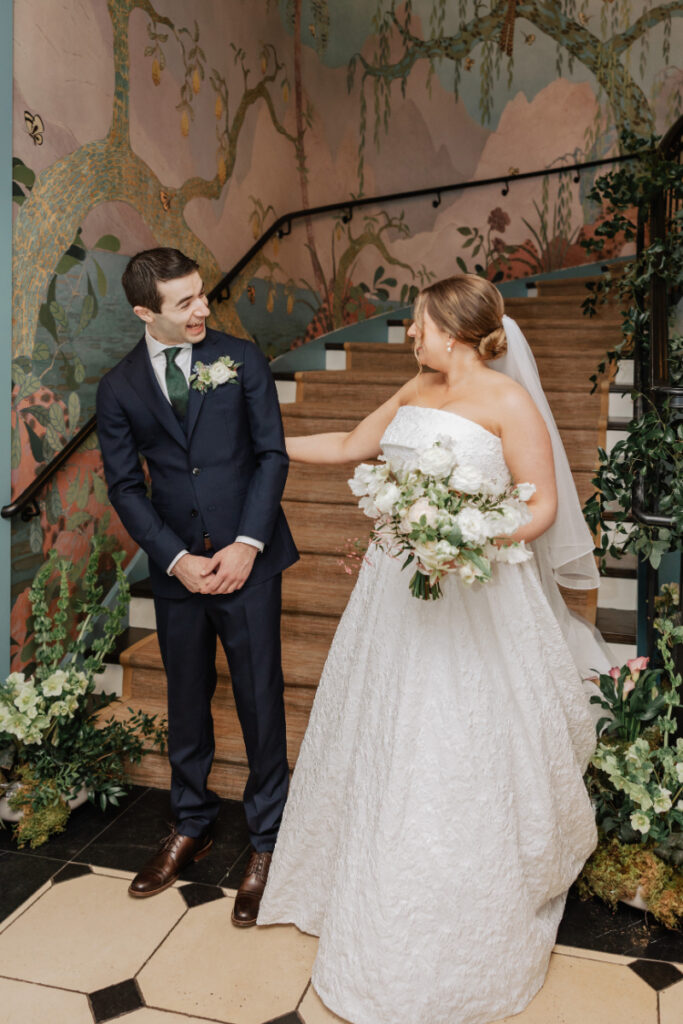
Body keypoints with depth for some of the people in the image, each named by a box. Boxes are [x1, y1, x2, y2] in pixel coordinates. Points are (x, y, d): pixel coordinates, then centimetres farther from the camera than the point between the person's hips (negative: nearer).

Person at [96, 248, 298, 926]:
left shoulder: (241, 359, 0)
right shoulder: (118, 388, 3)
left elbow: (272, 453, -2)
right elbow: (124, 485, 3)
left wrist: (248, 545, -12)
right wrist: (175, 558, -9)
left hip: (247, 558, -1)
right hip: (176, 566, 2)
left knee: (260, 703, 5)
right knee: (187, 704, 16)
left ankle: (266, 843, 25)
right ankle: (190, 828, 38)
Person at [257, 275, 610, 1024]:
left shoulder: (509, 401, -10)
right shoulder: (415, 393, 11)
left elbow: (544, 506, -10)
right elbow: (348, 446, 20)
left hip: (473, 596, -7)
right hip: (399, 587, 7)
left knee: (463, 753, 3)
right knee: (385, 743, 15)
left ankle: (467, 923, 27)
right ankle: (377, 895, 38)